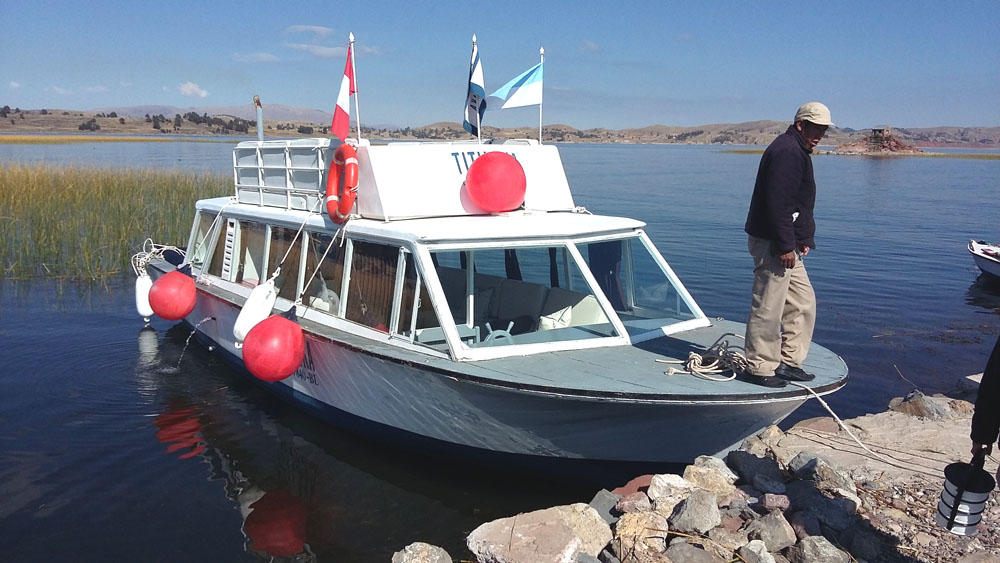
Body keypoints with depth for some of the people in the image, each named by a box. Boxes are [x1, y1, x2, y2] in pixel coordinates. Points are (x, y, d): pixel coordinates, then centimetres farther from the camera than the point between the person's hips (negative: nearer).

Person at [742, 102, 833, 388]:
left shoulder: (797, 151, 21)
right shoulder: (786, 151, -15)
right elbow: (777, 203, -23)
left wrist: (802, 240, 19)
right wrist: (786, 246, -24)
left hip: (787, 244, 11)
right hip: (773, 245, -11)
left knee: (803, 303, 15)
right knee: (768, 307, -4)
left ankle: (788, 362, 24)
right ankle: (759, 368, 4)